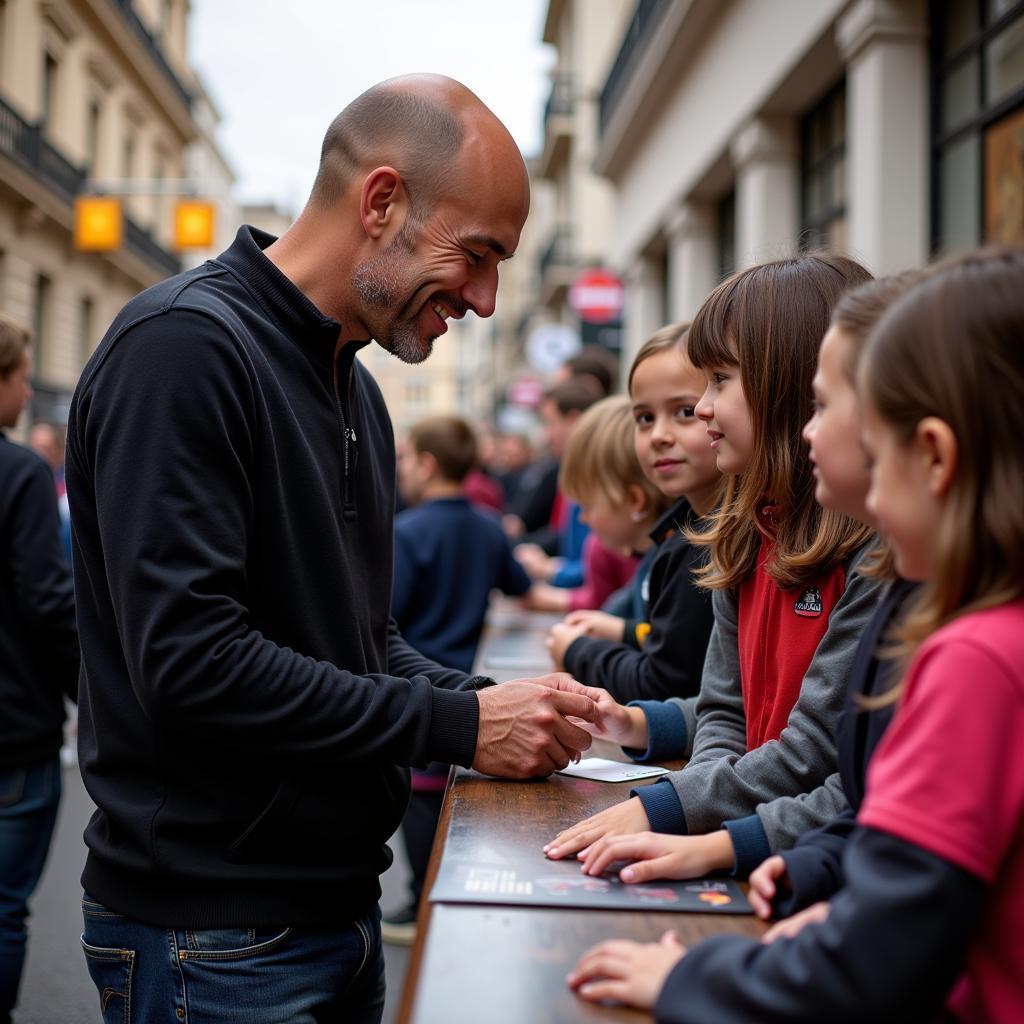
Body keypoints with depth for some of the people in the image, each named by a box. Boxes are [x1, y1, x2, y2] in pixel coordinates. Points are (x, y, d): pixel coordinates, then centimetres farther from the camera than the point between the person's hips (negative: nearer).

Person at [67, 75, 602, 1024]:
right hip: (214, 936, -8)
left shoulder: (353, 388, 12)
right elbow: (189, 660, -26)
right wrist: (458, 726, -20)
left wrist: (496, 703, -2)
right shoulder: (185, 344, -18)